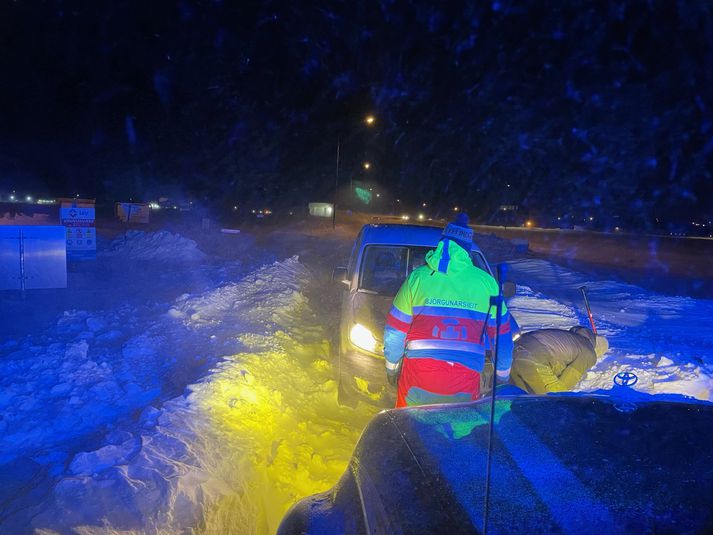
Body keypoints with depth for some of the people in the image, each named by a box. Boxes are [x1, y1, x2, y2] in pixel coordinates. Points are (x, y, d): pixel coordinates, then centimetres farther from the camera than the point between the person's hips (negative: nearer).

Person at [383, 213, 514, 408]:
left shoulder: (418, 277, 1)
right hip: (465, 384, 1)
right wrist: (503, 375, 25)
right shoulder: (486, 282, 4)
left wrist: (392, 367, 19)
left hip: (418, 378, 0)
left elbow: (394, 333, 4)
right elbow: (502, 338, 11)